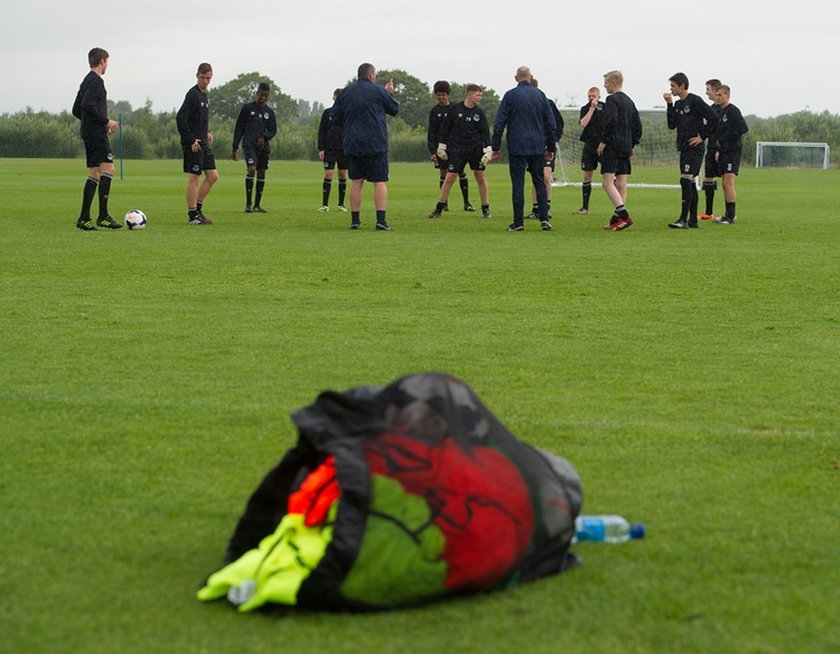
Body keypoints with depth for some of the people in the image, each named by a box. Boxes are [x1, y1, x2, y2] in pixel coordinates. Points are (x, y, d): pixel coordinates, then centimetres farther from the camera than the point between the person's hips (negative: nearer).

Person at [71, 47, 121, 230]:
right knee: (108, 169, -13)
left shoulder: (86, 81, 19)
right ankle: (103, 216, -18)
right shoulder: (96, 81, -10)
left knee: (94, 174, 9)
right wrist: (106, 121, -15)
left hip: (88, 133, 10)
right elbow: (88, 106, -23)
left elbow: (76, 110, 22)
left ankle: (84, 218, 6)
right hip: (96, 133, -10)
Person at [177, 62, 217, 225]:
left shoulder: (204, 95, 15)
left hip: (203, 143, 9)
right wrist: (191, 140, -19)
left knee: (213, 175, 8)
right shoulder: (192, 94, -13)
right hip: (193, 145, -9)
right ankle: (193, 215, 0)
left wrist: (206, 133, 13)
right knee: (194, 178, -6)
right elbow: (180, 118, -20)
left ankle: (197, 208, 15)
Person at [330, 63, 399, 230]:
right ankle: (381, 220, -13)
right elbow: (395, 109, 9)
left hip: (352, 145, 4)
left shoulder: (345, 93, 7)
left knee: (356, 181, 10)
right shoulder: (378, 91, -3)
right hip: (376, 146, -4)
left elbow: (335, 117, 11)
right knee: (380, 182, -3)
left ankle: (355, 220, 8)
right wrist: (390, 93, 26)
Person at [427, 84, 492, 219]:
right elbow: (446, 128, 6)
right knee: (450, 177, -6)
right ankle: (439, 209, 2)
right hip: (457, 150, -2)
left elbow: (485, 132, 4)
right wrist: (441, 146, 4)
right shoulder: (455, 109, 1)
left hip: (476, 150, 2)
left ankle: (486, 209, 10)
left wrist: (487, 150, -6)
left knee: (480, 177, 0)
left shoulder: (479, 112, 5)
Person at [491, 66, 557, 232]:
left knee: (517, 184, -1)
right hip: (537, 147, 3)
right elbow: (551, 123, 9)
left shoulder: (510, 95, -2)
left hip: (516, 147, -2)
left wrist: (496, 147, 4)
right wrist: (551, 148, 16)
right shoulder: (540, 95, 6)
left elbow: (499, 124, -3)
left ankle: (518, 222, -2)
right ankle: (544, 218, 2)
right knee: (539, 182, 11)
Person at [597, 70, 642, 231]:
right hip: (625, 148, 9)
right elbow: (638, 125, 19)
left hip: (613, 146, -9)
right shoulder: (629, 101, 18)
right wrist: (632, 144, 21)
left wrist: (603, 141, -15)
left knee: (607, 182, -11)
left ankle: (624, 215, -23)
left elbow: (610, 121, -21)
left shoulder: (612, 100, -8)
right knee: (621, 184, 7)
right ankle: (616, 220, 7)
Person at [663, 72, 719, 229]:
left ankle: (683, 219, -16)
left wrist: (702, 137, -12)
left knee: (685, 180, -15)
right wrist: (670, 105, 2)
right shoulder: (677, 104, 14)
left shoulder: (695, 101, -10)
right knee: (690, 183, 9)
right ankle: (693, 220, 12)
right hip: (684, 149, 9)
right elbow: (672, 125, 7)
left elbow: (713, 119, -12)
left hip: (695, 149, -9)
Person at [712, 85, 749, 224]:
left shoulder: (733, 111, -10)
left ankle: (731, 216, -13)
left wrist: (723, 139, -15)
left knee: (729, 183, -13)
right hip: (723, 152, 9)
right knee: (725, 184, 9)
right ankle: (728, 215, 13)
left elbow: (744, 128, -19)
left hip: (733, 151, -9)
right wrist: (718, 149, 10)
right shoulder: (719, 112, 16)